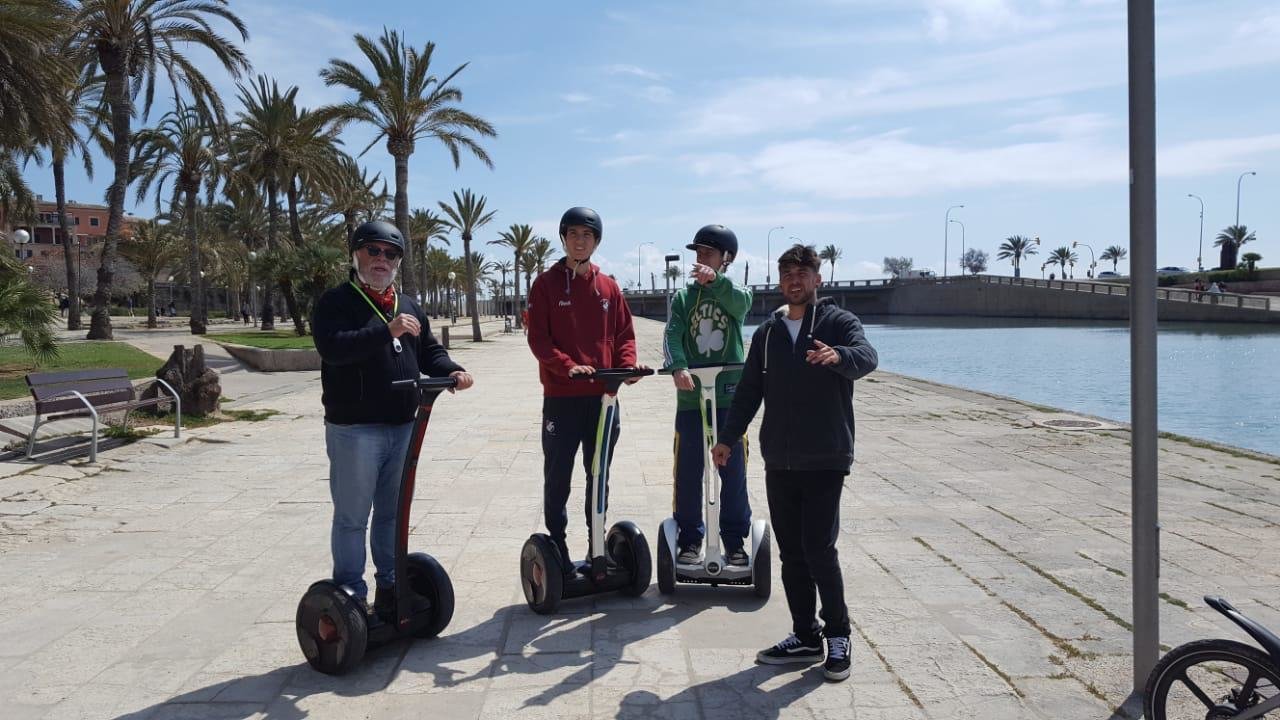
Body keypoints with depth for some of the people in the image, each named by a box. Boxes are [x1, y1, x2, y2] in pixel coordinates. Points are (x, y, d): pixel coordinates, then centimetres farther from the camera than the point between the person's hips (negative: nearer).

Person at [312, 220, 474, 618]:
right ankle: (351, 596, 12)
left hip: (402, 426, 7)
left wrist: (451, 371, -3)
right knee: (352, 517, 2)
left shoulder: (409, 306, 16)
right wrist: (387, 332, -28)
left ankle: (390, 586, 28)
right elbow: (332, 347, -21)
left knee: (393, 513, 16)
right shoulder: (336, 302, -5)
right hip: (354, 428, -6)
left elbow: (429, 351, 18)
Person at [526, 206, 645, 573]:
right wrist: (568, 366, -22)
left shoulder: (609, 287, 9)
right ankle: (556, 545, 13)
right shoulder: (546, 283, -1)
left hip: (602, 394, 4)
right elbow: (538, 338, -7)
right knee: (557, 476, 2)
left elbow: (624, 333, 12)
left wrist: (627, 364, -9)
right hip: (561, 396, -3)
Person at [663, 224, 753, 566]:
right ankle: (690, 540, 18)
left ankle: (735, 541, 18)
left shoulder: (735, 291, 5)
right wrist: (677, 367, -27)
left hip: (730, 397, -1)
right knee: (687, 473, 5)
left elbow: (740, 302, -21)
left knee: (733, 472, 6)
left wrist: (715, 280, -42)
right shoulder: (683, 297, 8)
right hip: (690, 397, 1)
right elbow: (672, 336, -7)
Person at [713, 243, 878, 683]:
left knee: (819, 549, -7)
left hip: (825, 460, -5)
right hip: (779, 461, 5)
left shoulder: (838, 322, -2)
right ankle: (805, 637, 21)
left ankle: (838, 635, 12)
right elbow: (749, 391, 15)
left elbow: (866, 357, -23)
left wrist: (838, 355, -45)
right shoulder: (767, 332, 13)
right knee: (791, 553, 9)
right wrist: (728, 438, 7)